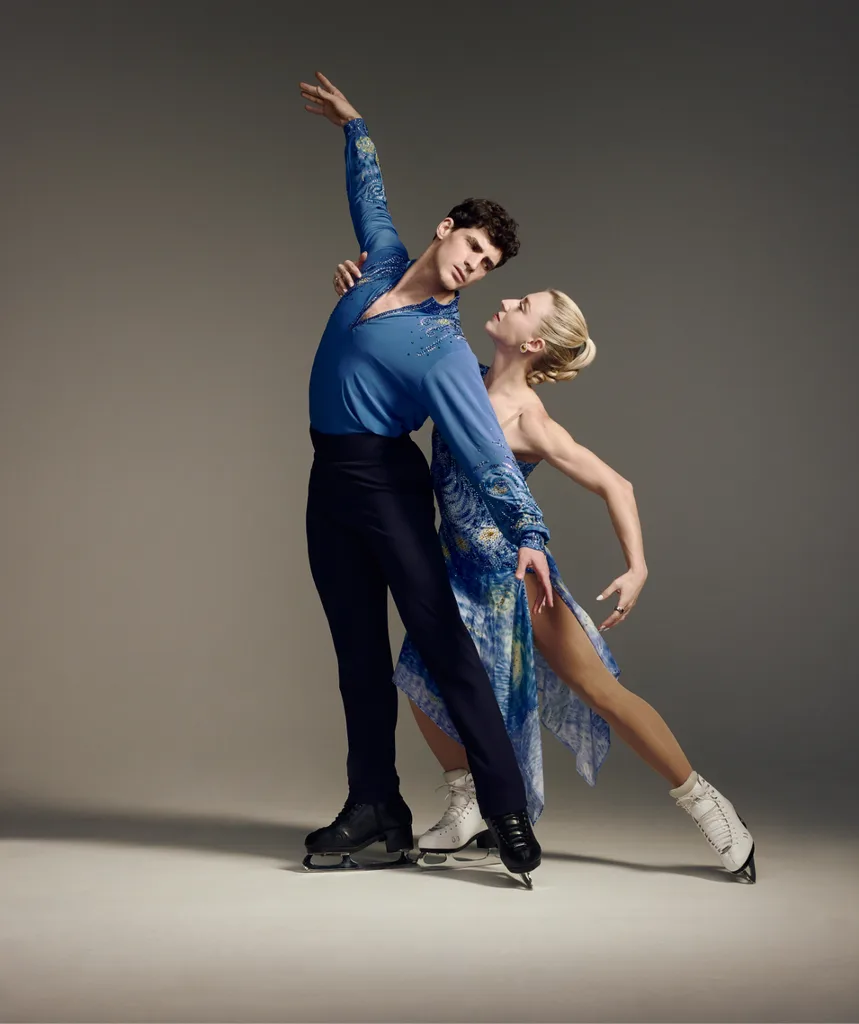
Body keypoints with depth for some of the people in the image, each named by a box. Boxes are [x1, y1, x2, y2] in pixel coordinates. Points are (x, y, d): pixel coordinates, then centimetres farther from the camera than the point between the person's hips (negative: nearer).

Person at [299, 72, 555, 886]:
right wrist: (352, 126, 38)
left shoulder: (444, 351, -15)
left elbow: (487, 453, -25)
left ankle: (507, 811, -11)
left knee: (442, 641, -12)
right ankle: (375, 807, 12)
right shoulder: (384, 260, 5)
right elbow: (370, 195, 26)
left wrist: (528, 536, -38)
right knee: (359, 652, 7)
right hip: (330, 482, 7)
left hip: (387, 483, -7)